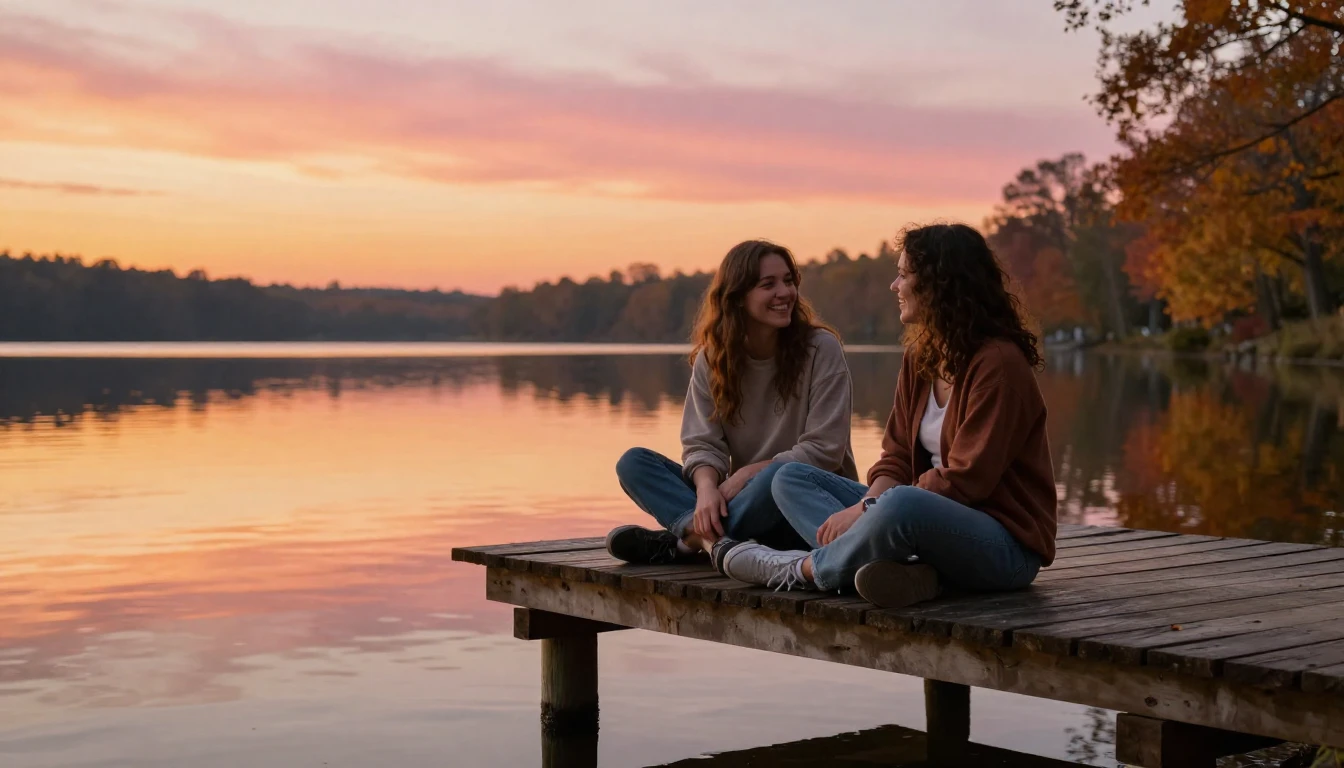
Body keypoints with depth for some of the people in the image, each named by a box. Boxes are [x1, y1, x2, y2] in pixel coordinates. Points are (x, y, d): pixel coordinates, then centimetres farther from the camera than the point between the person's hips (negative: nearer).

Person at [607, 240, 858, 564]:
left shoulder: (821, 349, -7)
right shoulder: (711, 358, 4)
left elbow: (823, 450, -11)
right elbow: (702, 444, -4)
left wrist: (748, 473, -20)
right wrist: (707, 487, -27)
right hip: (741, 500, 4)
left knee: (778, 476, -39)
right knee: (633, 462, -11)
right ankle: (711, 535, -35)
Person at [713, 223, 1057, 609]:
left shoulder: (999, 363, -16)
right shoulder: (919, 356, 10)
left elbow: (963, 480, -21)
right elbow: (896, 457, 6)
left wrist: (867, 510, -21)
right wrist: (870, 503, -15)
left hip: (1005, 543, -9)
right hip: (938, 520, 9)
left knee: (900, 506, -41)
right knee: (792, 478, 3)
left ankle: (802, 569, -12)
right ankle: (896, 570, -24)